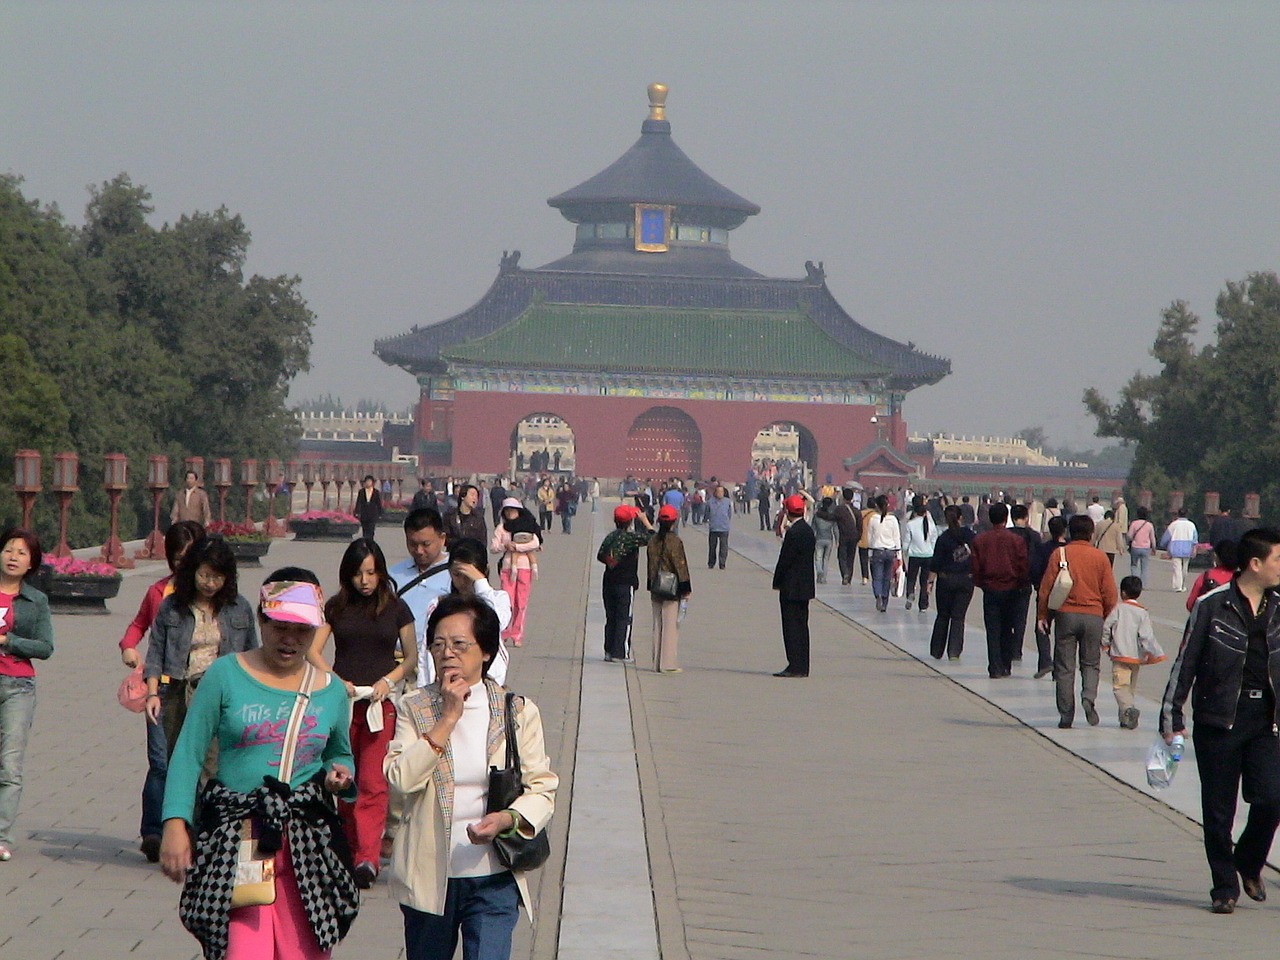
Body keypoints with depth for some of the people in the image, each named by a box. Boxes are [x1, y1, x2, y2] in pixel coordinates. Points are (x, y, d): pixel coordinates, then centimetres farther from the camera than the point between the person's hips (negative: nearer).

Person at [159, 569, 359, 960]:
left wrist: (339, 775, 4)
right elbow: (188, 754, 1)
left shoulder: (331, 691, 12)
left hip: (306, 843, 3)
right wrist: (175, 824, -9)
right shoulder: (225, 675, 1)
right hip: (236, 840, -3)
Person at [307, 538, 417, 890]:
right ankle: (351, 851, 17)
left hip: (381, 704, -2)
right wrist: (336, 681, -12)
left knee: (373, 783, -12)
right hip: (342, 702, 2)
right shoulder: (337, 607, 8)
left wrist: (389, 681, -8)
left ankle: (368, 858, -21)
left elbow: (411, 658, 10)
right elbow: (312, 651, 4)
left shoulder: (396, 608, 5)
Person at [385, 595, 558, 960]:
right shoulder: (414, 709, 1)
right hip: (429, 875, 1)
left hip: (493, 878, -1)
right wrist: (448, 717, -14)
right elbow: (401, 778, -15)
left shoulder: (518, 712, 2)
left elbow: (542, 788, 0)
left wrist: (507, 819, -20)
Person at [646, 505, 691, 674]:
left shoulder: (653, 541, 4)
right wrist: (685, 589, -7)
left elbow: (650, 564, 12)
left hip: (656, 589, 6)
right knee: (671, 625, -2)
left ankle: (657, 662, 15)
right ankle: (668, 663, -4)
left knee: (657, 624, 12)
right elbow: (680, 566, -13)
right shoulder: (674, 541, -14)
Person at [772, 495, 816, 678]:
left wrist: (777, 582, -6)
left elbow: (785, 560, -16)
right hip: (805, 587, 9)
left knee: (792, 626, -5)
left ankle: (795, 666, -6)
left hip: (792, 588, -9)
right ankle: (802, 667, 15)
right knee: (801, 626, 12)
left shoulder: (793, 533, -18)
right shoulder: (808, 531, 10)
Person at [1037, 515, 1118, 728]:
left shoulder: (1060, 554, -1)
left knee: (1065, 667, 4)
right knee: (1090, 663, 13)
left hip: (1066, 614, -1)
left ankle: (1066, 716, 3)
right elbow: (1110, 594, 4)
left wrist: (1042, 615, 8)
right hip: (1094, 616, 1)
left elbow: (1046, 588, -1)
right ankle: (1089, 697, -14)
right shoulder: (1100, 557, 2)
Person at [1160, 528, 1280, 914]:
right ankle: (1225, 887, 15)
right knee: (1218, 810, 1)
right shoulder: (1212, 606, -5)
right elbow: (1186, 662, -2)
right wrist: (1171, 717, -3)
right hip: (1218, 719, -3)